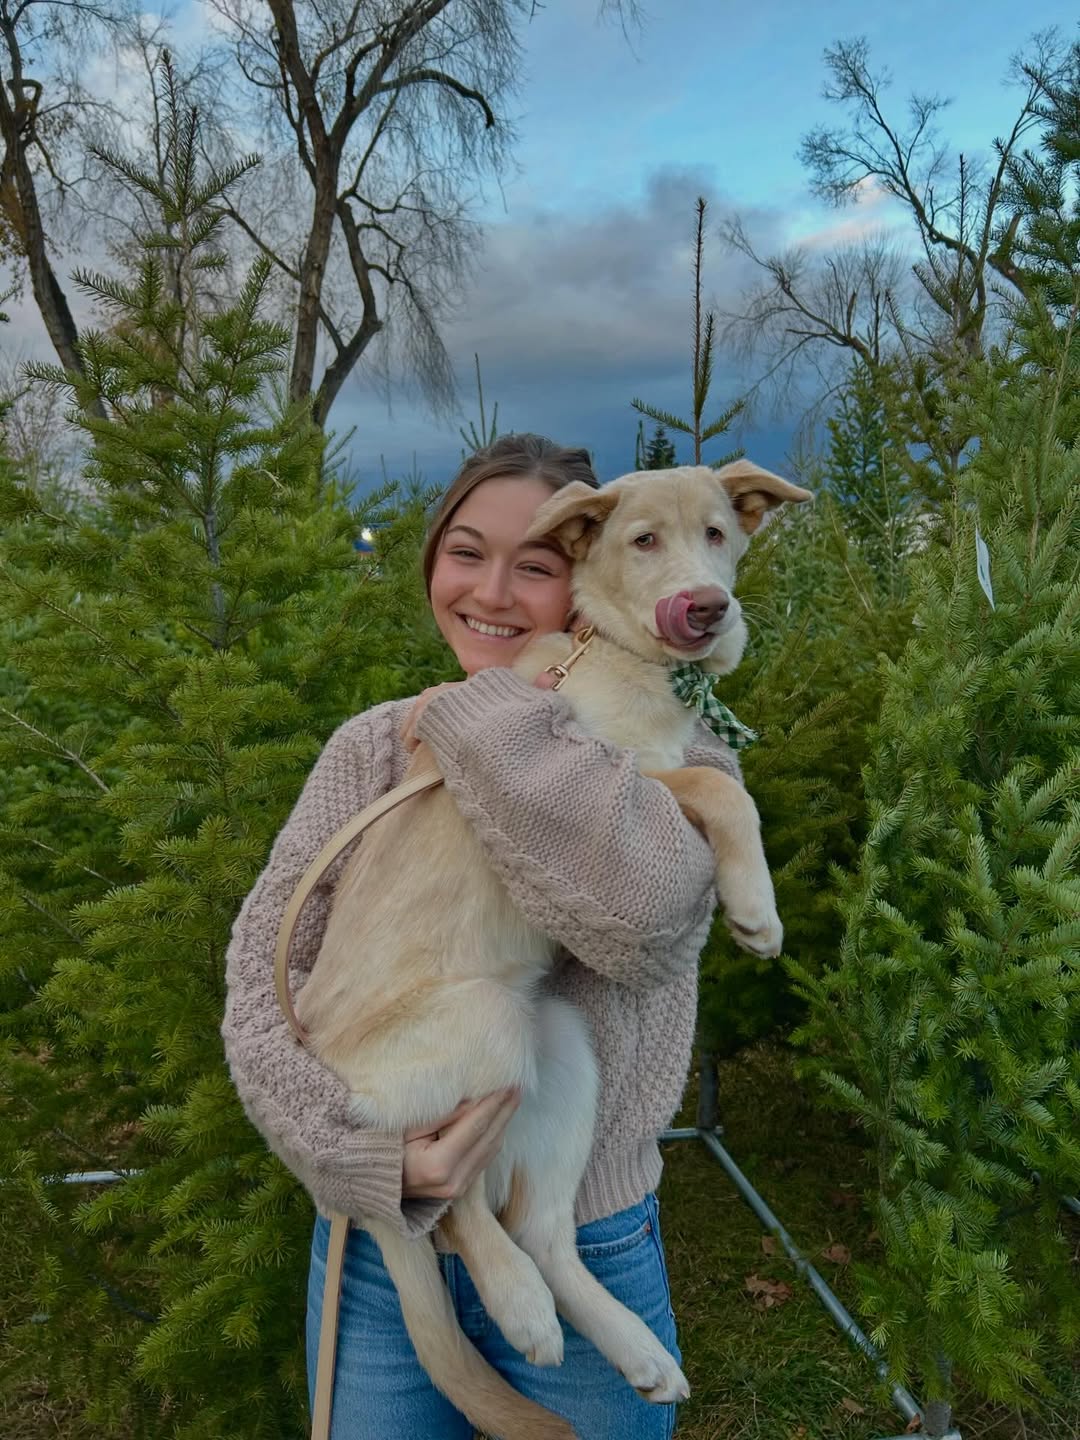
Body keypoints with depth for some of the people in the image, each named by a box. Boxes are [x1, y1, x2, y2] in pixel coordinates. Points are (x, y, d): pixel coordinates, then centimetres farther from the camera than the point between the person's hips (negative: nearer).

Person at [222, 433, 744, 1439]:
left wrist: (480, 721, -22)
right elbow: (264, 965, -7)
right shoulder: (370, 746, -2)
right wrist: (363, 1152, -21)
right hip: (373, 1237, 2)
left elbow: (640, 910, -31)